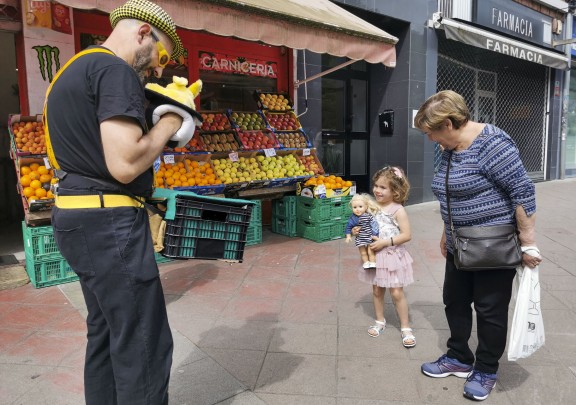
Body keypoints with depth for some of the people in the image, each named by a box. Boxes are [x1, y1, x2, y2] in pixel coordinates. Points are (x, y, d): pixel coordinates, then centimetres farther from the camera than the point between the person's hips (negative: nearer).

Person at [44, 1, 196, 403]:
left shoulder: (73, 70, 20)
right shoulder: (115, 71, -13)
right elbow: (125, 165, -23)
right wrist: (168, 125, -7)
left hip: (80, 217, 11)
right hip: (109, 222, -11)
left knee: (106, 333, 19)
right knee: (145, 347, -3)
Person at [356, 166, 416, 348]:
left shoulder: (398, 210, -13)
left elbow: (407, 235, -17)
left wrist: (385, 242, -23)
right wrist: (358, 232, -6)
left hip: (392, 255, -5)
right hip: (375, 256, 5)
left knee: (397, 293, 1)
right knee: (377, 290, 15)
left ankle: (405, 328, 17)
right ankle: (380, 321, 33)